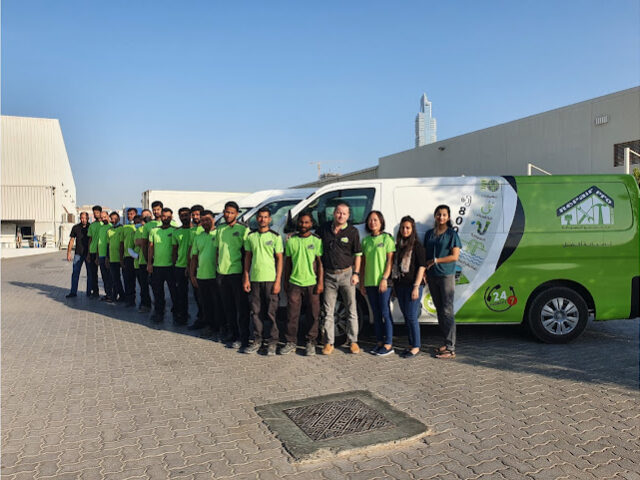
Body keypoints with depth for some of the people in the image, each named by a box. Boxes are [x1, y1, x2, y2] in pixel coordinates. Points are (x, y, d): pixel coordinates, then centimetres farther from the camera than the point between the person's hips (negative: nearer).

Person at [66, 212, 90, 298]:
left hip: (88, 254, -1)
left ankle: (89, 292, 13)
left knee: (90, 274, 4)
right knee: (75, 273, -1)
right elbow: (71, 241, 8)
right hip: (78, 254, 1)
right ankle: (73, 292, 4)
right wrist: (69, 253, 2)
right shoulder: (75, 228, 3)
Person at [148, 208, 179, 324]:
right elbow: (151, 247, 10)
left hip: (170, 266, -3)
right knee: (157, 291, 10)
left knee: (174, 291, 0)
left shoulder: (174, 230, 0)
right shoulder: (154, 230, 9)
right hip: (156, 266, 3)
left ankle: (177, 315, 8)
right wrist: (149, 263, 4)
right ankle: (158, 313, 22)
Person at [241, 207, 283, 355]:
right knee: (256, 311, 7)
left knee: (271, 312, 0)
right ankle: (257, 340, 19)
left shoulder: (275, 237, 0)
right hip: (254, 279, 3)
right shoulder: (250, 236, 9)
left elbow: (279, 259, -1)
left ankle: (272, 342, 10)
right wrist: (246, 278, 6)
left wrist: (278, 281, -7)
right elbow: (248, 257, 12)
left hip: (270, 279, -3)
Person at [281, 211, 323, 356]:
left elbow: (320, 262, 0)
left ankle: (311, 343, 16)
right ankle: (291, 342, 15)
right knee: (292, 314, 3)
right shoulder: (291, 240, 7)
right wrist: (285, 281, 11)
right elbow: (288, 262, 13)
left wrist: (320, 282, -5)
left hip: (311, 283, -2)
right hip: (294, 283, 2)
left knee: (313, 315, 4)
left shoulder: (316, 240, 0)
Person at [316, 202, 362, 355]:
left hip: (346, 274, -2)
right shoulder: (324, 228, 5)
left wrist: (356, 273, -5)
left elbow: (357, 254, 1)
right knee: (328, 311, 5)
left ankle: (353, 341, 16)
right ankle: (329, 343, 14)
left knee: (352, 310, 4)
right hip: (329, 275, 2)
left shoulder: (352, 231, -1)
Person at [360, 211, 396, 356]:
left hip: (384, 282, -5)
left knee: (385, 313, -3)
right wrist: (362, 282, 11)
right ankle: (380, 342, 20)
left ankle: (388, 344, 5)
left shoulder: (387, 238, -2)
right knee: (376, 313, 11)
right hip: (370, 282, 5)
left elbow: (390, 260, -7)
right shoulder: (365, 240, 12)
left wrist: (384, 278, -15)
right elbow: (363, 262, 14)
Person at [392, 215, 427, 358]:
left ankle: (416, 347, 7)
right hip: (400, 286, 7)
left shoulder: (417, 246, -6)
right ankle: (411, 345, 22)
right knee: (406, 316, 12)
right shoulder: (398, 245, 13)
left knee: (412, 317, -4)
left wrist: (416, 287, -16)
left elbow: (422, 267, -11)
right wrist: (394, 285, 14)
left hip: (412, 286, -7)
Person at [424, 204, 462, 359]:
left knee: (447, 311, -8)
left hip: (446, 276, -6)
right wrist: (424, 271, 4)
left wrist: (435, 261, -11)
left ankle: (450, 348, -4)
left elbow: (455, 256, -10)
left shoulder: (452, 234, -4)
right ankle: (447, 342, 22)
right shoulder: (429, 233, 13)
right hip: (432, 277, 6)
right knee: (439, 310, 11)